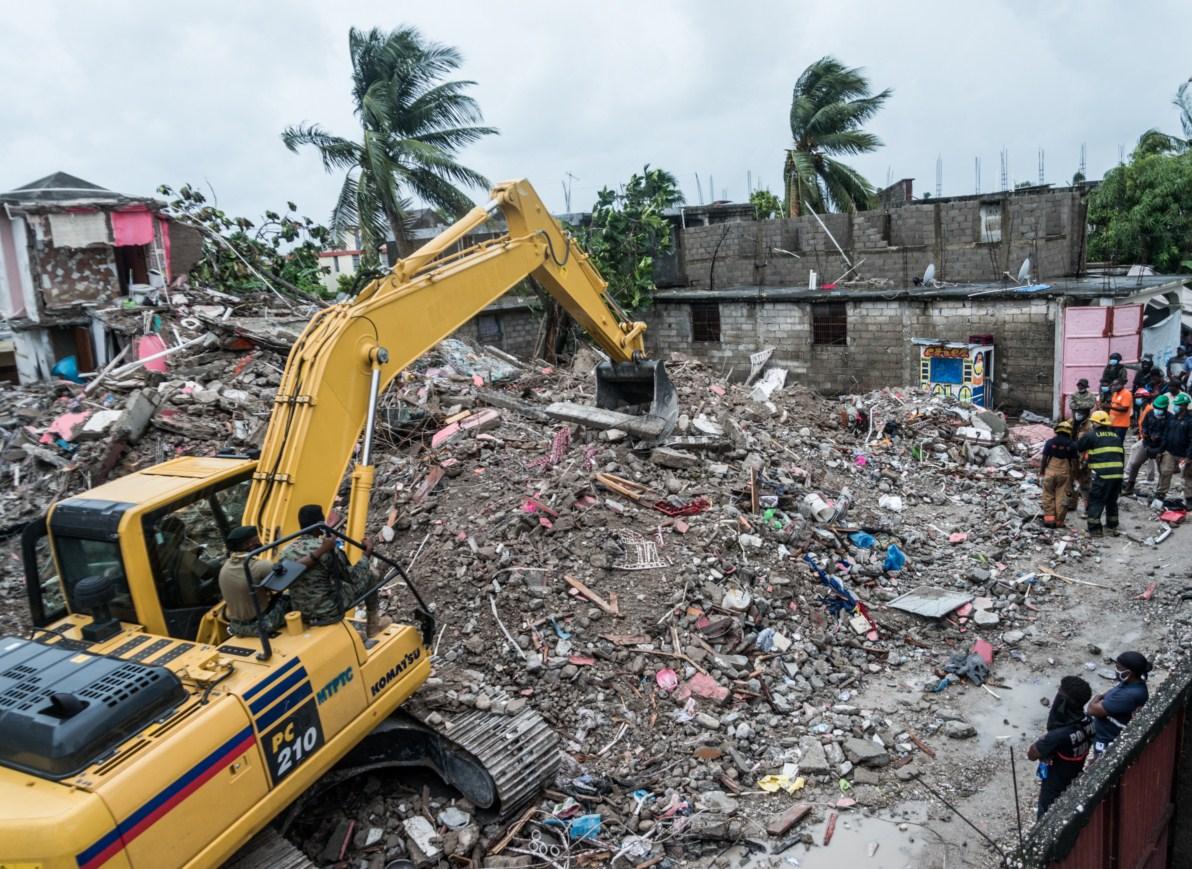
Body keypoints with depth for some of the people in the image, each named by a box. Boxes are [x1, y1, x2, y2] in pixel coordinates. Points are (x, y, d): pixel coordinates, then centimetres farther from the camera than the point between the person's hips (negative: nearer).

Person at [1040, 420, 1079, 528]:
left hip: (1050, 472, -1)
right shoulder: (1072, 444, 1)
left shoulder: (1050, 442, -2)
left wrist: (1041, 473, 5)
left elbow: (1044, 459, -2)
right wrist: (1073, 476, 10)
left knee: (1048, 496, 7)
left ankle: (1049, 518, 0)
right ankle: (1059, 521, 6)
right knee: (1061, 497, 5)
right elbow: (1074, 462, 2)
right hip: (1065, 473, 1)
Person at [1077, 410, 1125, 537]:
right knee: (1112, 500, 21)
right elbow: (1122, 455, 20)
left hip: (1102, 474, -6)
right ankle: (1112, 526, 31)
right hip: (1117, 474, 6)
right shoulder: (1116, 436, 16)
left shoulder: (1092, 435, -4)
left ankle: (1095, 529, -1)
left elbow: (1078, 447, 4)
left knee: (1095, 501, 1)